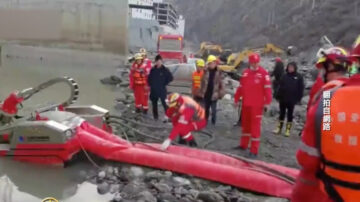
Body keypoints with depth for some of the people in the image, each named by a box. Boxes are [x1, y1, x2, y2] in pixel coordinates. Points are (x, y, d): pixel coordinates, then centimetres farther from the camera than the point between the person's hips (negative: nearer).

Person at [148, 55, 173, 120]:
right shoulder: (153, 70, 6)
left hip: (162, 90, -4)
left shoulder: (165, 70, -4)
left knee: (164, 103, -12)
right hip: (153, 90, 4)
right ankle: (155, 116, 24)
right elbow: (149, 78, 17)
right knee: (154, 103, 11)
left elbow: (170, 78, -2)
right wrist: (150, 84, 7)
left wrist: (164, 84, -4)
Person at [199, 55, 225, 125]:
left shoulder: (219, 73, -3)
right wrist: (201, 92, 2)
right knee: (206, 109, 16)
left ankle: (213, 122, 13)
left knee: (213, 110, 0)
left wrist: (221, 93, -6)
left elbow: (221, 84, -2)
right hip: (206, 94, 3)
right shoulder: (206, 72, 3)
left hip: (214, 95, -3)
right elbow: (202, 82, 6)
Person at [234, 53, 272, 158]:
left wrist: (267, 102, -15)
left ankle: (254, 150, 1)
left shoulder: (263, 73, -7)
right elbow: (240, 87, 14)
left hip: (257, 105, -6)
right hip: (246, 104, 6)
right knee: (245, 124, 17)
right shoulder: (245, 73, 11)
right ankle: (243, 145, 31)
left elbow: (267, 89, -11)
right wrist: (236, 99, 15)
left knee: (255, 127, -4)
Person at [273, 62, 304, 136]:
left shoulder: (299, 77, -2)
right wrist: (278, 96, 2)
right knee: (282, 113, 10)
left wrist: (299, 98, -7)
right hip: (283, 99, 2)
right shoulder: (284, 76, 5)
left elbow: (301, 88, -2)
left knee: (290, 114, 6)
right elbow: (280, 87, 6)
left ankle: (288, 130, 13)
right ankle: (279, 128, 18)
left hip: (292, 100, -2)